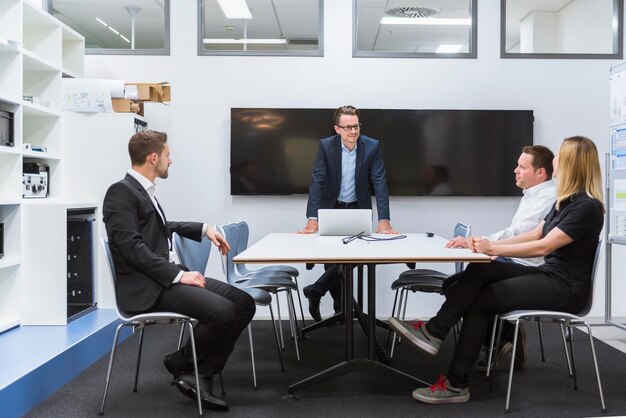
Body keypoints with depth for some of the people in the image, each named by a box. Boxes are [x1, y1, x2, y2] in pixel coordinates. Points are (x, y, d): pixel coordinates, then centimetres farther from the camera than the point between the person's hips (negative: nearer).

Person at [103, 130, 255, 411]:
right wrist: (178, 274, -23)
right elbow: (131, 247, -21)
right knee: (223, 312, -26)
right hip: (147, 287, -9)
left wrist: (203, 229, 25)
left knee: (243, 303, -4)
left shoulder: (144, 191, 17)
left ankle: (201, 375, -2)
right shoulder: (121, 192, -11)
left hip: (168, 278, 9)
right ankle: (180, 363, 0)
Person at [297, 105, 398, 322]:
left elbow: (380, 183, -15)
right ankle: (341, 307, 17)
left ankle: (315, 291, 9)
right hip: (332, 209, 0)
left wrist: (384, 221, -26)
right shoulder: (326, 146, -13)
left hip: (358, 210, 0)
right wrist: (312, 220, -27)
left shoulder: (372, 146, -13)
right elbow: (317, 182, -17)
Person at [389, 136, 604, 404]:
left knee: (482, 300, -15)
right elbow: (535, 235, 13)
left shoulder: (587, 206, -18)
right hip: (548, 275, 8)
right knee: (480, 271, -12)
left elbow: (543, 247, -23)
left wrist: (493, 248, -20)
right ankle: (434, 331, -15)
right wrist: (488, 245, 1)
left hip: (567, 288, -8)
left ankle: (457, 384, -9)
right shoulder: (566, 200, 12)